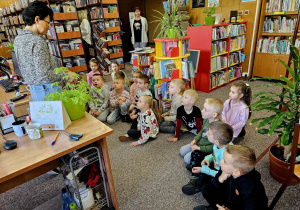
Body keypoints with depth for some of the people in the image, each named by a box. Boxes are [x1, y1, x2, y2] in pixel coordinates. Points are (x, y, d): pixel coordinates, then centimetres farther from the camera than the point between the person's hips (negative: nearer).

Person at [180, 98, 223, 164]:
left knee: (187, 158, -13)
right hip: (199, 143, 8)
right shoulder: (206, 119, -10)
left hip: (206, 150, -8)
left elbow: (213, 147, -27)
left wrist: (198, 148, -22)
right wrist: (195, 139, -4)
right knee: (182, 151, 11)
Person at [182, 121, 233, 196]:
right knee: (195, 153, 7)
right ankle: (194, 178, 2)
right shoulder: (219, 144, -15)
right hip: (215, 166, 8)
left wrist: (203, 169, -26)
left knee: (201, 178, -34)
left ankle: (197, 185, 3)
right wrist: (208, 159, -12)